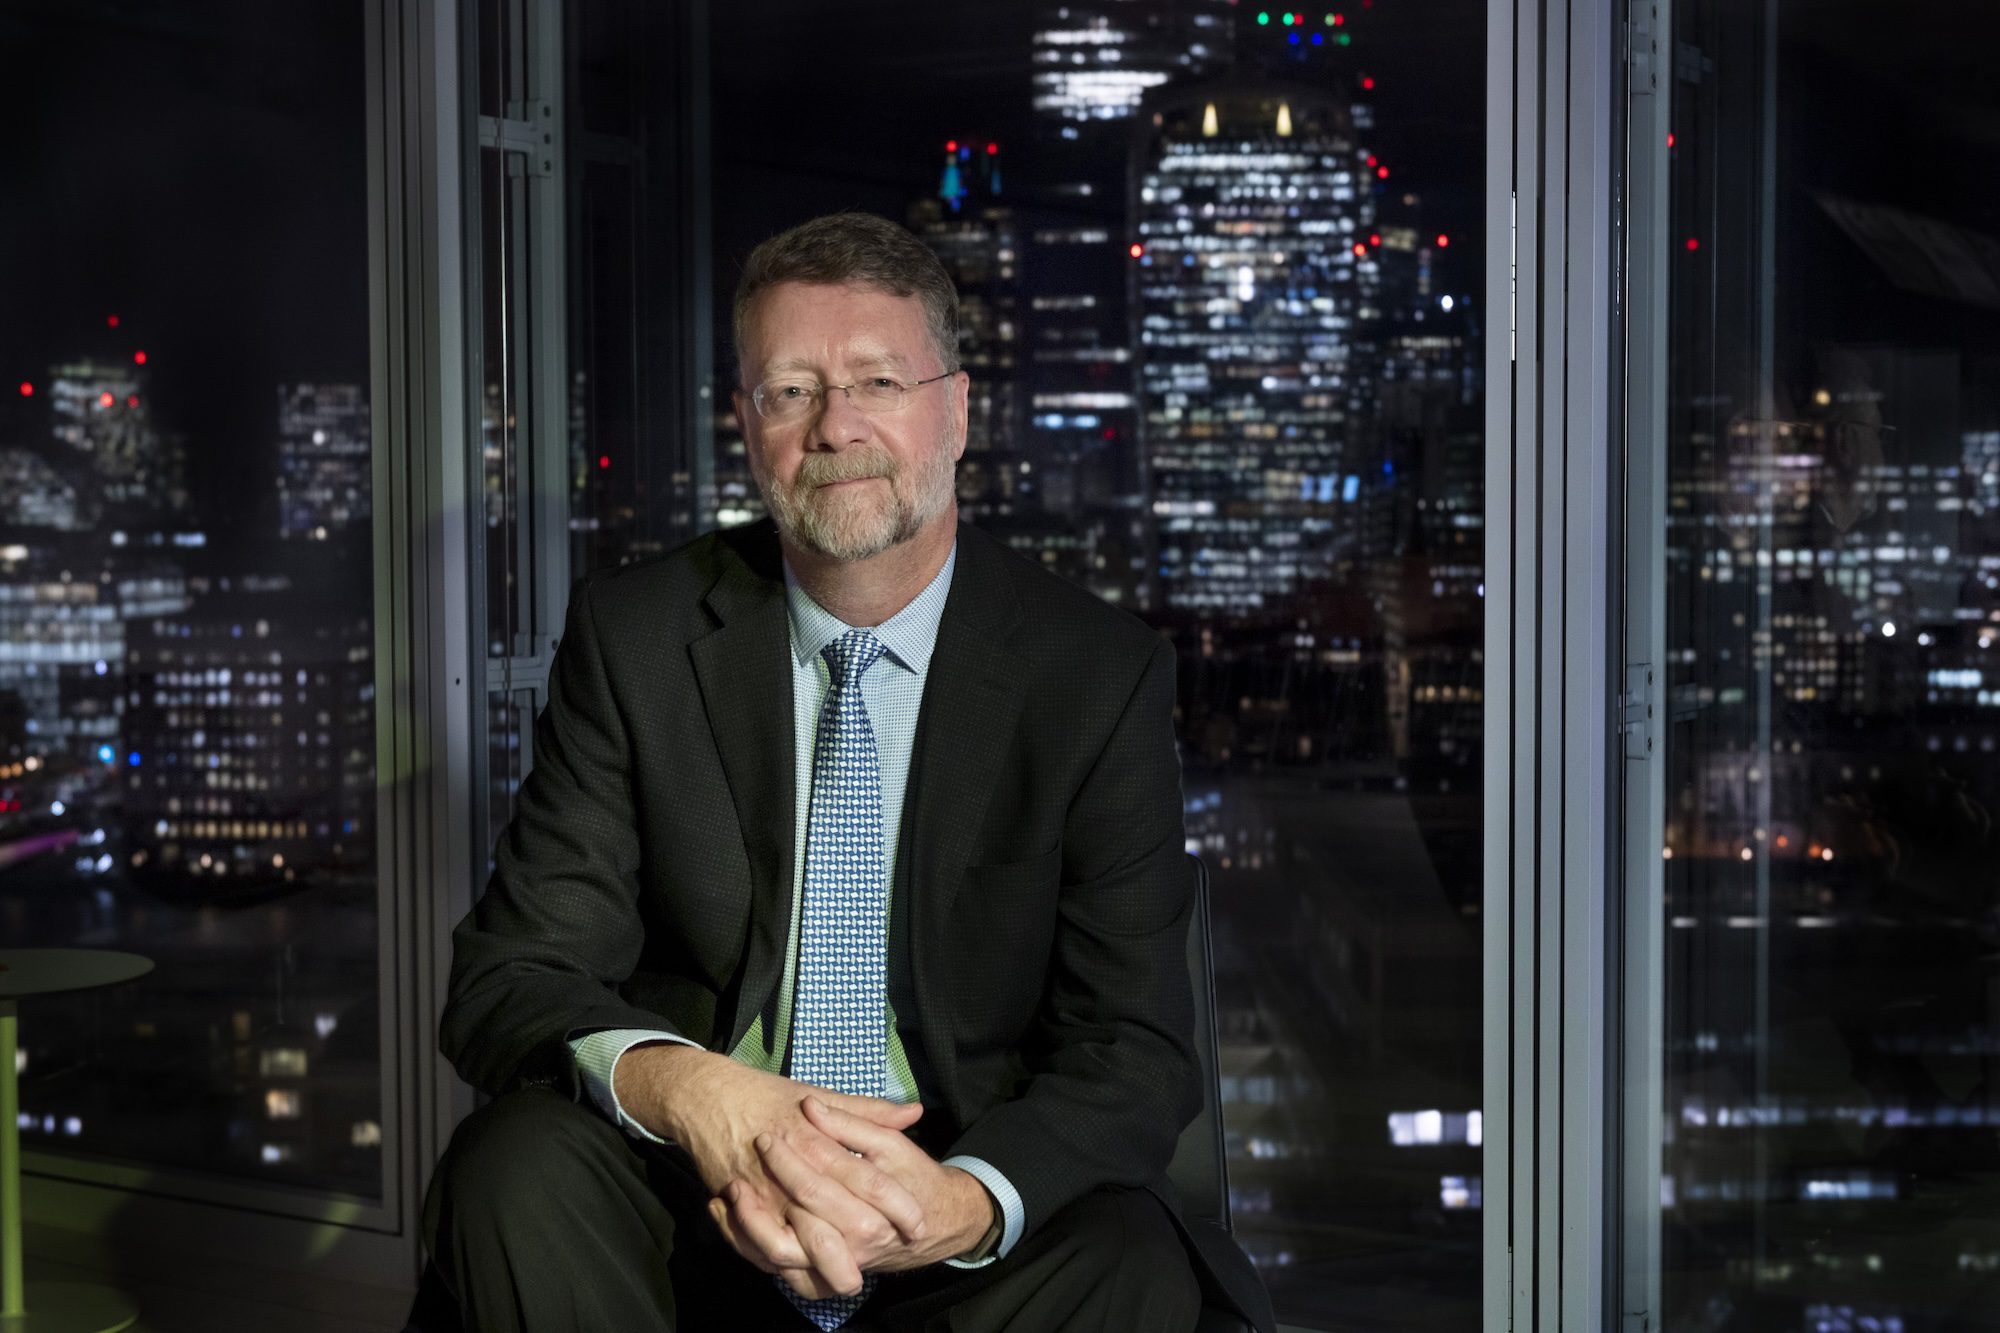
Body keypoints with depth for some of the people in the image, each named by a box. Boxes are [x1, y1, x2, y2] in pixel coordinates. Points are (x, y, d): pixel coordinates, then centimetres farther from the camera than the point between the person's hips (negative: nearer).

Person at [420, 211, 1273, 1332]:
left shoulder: (1101, 676, -4)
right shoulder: (633, 640, -1)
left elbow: (1135, 1050, -7)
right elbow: (508, 978, -6)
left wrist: (963, 1203, -30)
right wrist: (686, 1090, -31)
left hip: (961, 1205, -1)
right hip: (692, 1199, 2)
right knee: (516, 1162, -29)